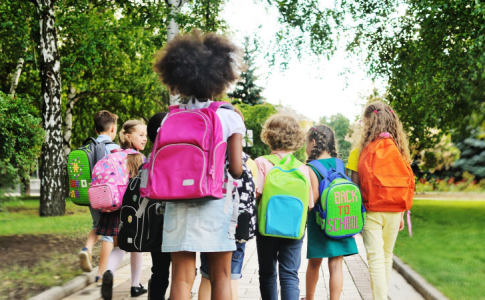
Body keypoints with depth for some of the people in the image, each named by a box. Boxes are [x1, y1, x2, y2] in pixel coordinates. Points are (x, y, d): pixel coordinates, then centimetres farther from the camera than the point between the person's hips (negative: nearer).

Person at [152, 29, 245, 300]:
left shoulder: (170, 119, 3)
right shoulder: (230, 118, -4)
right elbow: (236, 170, -7)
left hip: (178, 204, 2)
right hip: (215, 204, -2)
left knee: (182, 278, 4)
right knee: (220, 278, 9)